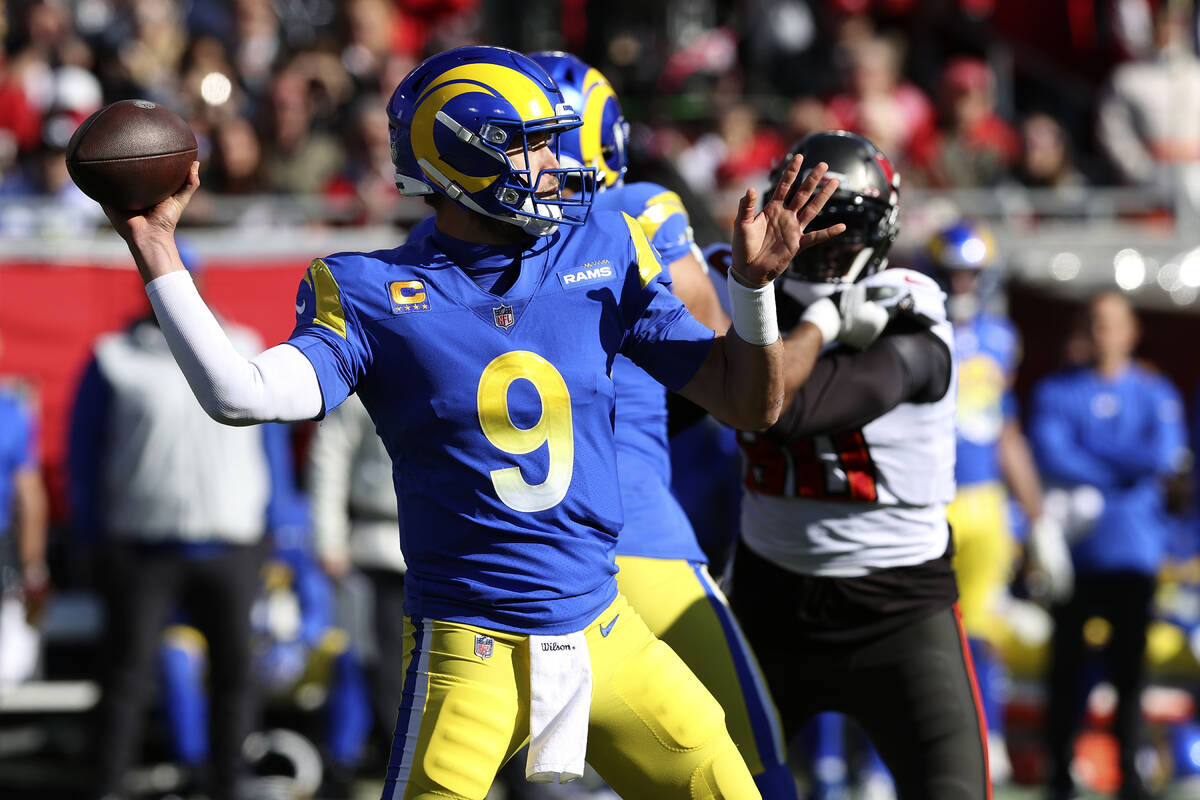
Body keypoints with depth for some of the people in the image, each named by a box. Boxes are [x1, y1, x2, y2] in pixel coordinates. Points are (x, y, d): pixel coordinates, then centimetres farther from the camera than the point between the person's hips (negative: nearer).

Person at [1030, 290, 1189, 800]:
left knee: (1129, 659, 3)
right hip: (1074, 548, -1)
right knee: (1067, 659, 1)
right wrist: (1128, 468, -11)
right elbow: (1051, 456, -11)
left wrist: (1090, 470, -12)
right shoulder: (1057, 391, 4)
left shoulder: (1155, 393, 7)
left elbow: (1165, 457, -9)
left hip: (1134, 548, 1)